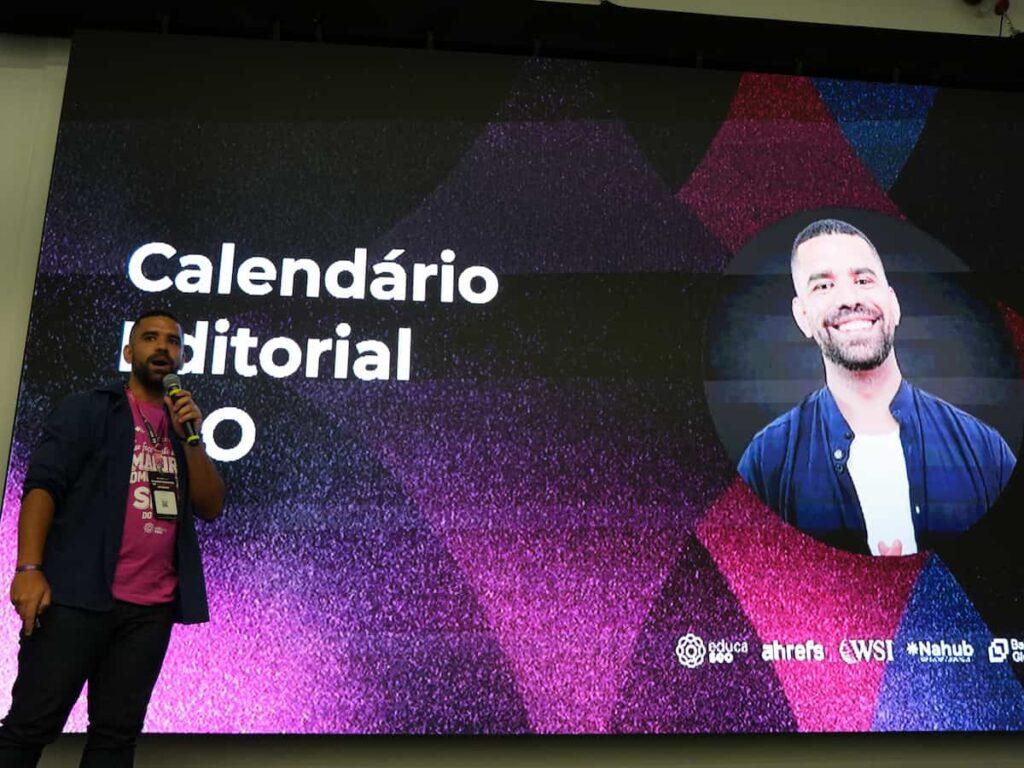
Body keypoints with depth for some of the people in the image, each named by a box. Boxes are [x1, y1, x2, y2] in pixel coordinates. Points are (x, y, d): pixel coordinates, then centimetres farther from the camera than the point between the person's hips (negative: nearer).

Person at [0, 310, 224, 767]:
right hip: (78, 593, -4)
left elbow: (210, 507, 8)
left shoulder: (183, 425, 18)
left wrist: (191, 439, -5)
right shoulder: (89, 409, 6)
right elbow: (42, 484, -5)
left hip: (153, 607, 4)